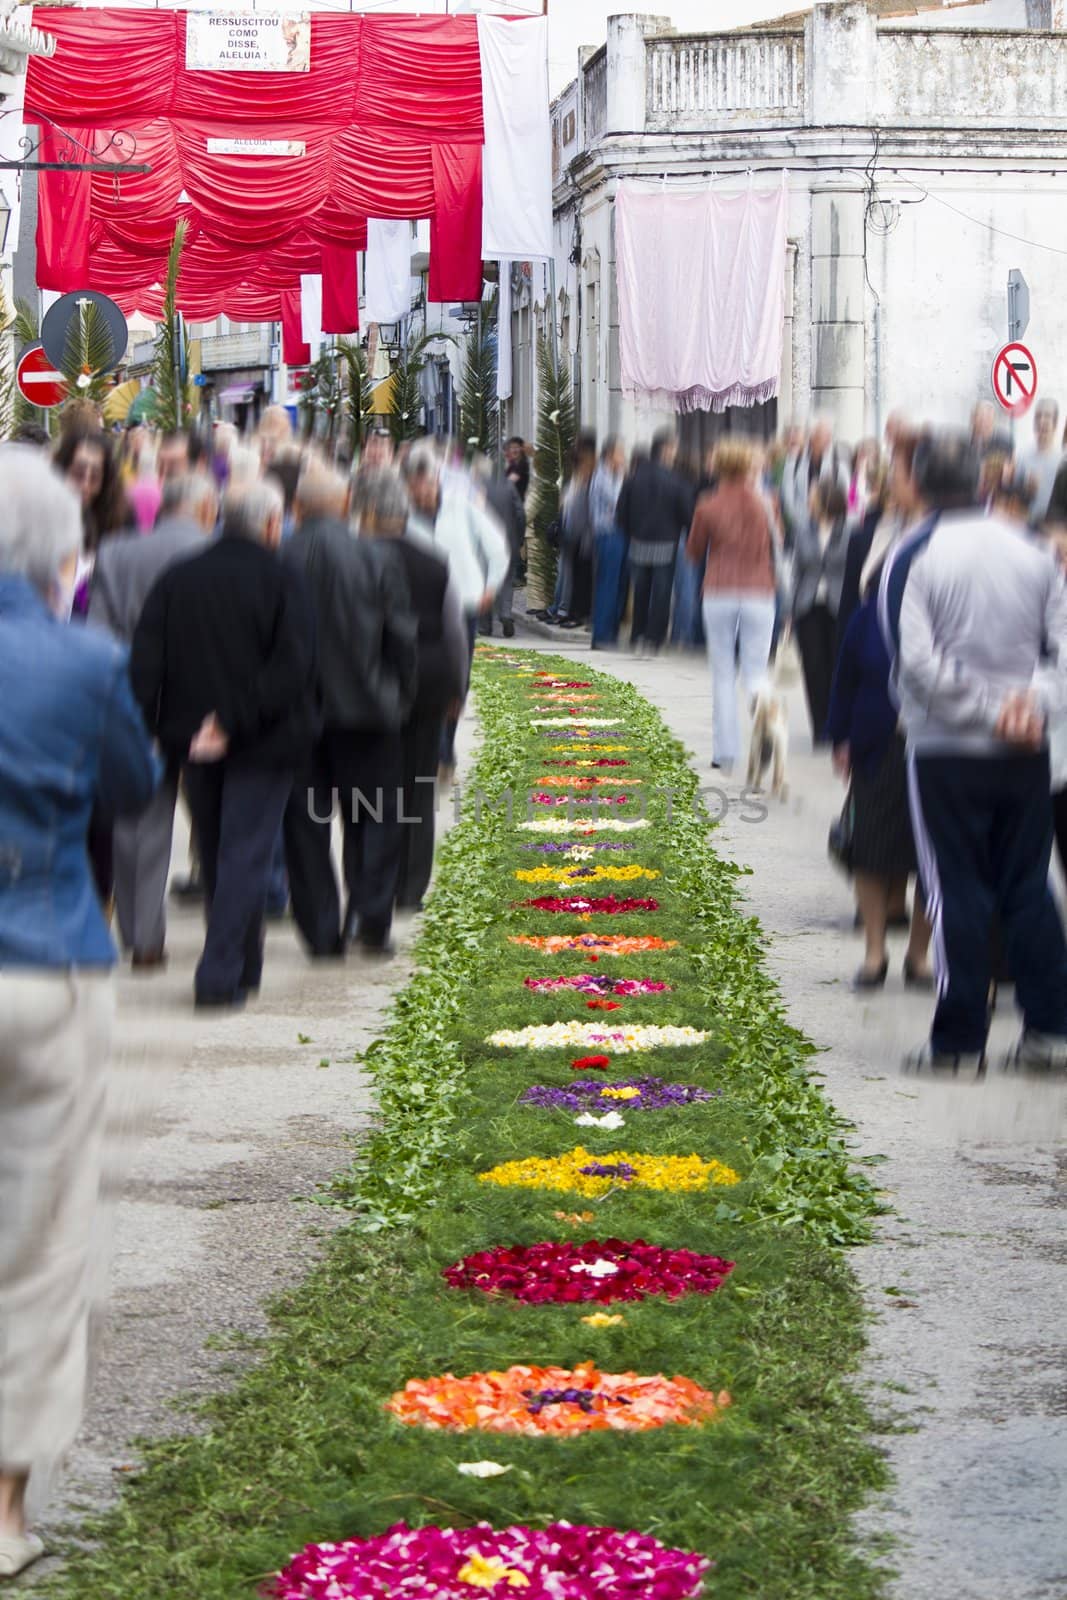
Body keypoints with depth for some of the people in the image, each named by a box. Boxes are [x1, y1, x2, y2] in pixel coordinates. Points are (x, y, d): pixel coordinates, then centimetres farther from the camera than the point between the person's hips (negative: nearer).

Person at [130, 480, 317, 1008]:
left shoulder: (176, 579, 2)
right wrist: (236, 722, -17)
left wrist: (163, 728, -3)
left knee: (215, 853, 17)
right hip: (262, 745, -4)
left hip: (193, 741, 4)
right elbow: (290, 668, -19)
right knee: (245, 855, -1)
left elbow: (144, 661, -3)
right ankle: (221, 974, -9)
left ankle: (242, 966, 29)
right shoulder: (279, 582, -10)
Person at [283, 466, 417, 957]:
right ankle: (370, 918, -1)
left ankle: (322, 930, 9)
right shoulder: (376, 559, -7)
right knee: (374, 822, 11)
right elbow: (402, 636, -3)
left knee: (305, 826, 9)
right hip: (363, 709, 0)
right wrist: (399, 696, 10)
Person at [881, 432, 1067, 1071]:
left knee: (958, 895, 1)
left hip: (947, 752, -3)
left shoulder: (912, 558, -9)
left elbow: (917, 661, -16)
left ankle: (961, 1039, 2)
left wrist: (990, 709, -11)